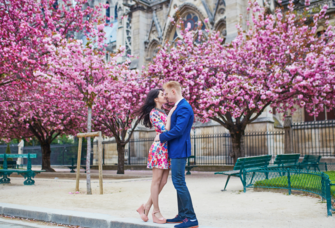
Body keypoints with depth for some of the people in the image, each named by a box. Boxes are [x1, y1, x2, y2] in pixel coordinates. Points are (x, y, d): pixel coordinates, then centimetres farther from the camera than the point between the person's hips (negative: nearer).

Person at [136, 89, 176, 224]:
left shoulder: (163, 112, 18)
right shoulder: (153, 113, -7)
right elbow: (165, 130, -16)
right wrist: (170, 114, -11)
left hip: (166, 149, 9)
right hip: (159, 148, -9)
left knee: (163, 181, 7)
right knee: (156, 181, -1)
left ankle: (146, 207, 16)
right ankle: (156, 212, 6)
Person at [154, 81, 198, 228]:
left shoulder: (184, 108, -16)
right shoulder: (179, 107, 16)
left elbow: (178, 130, -24)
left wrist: (161, 137, -12)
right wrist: (163, 136, 9)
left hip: (179, 150, -11)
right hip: (176, 150, 11)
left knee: (179, 183, -9)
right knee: (178, 182, 14)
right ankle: (182, 215, 23)